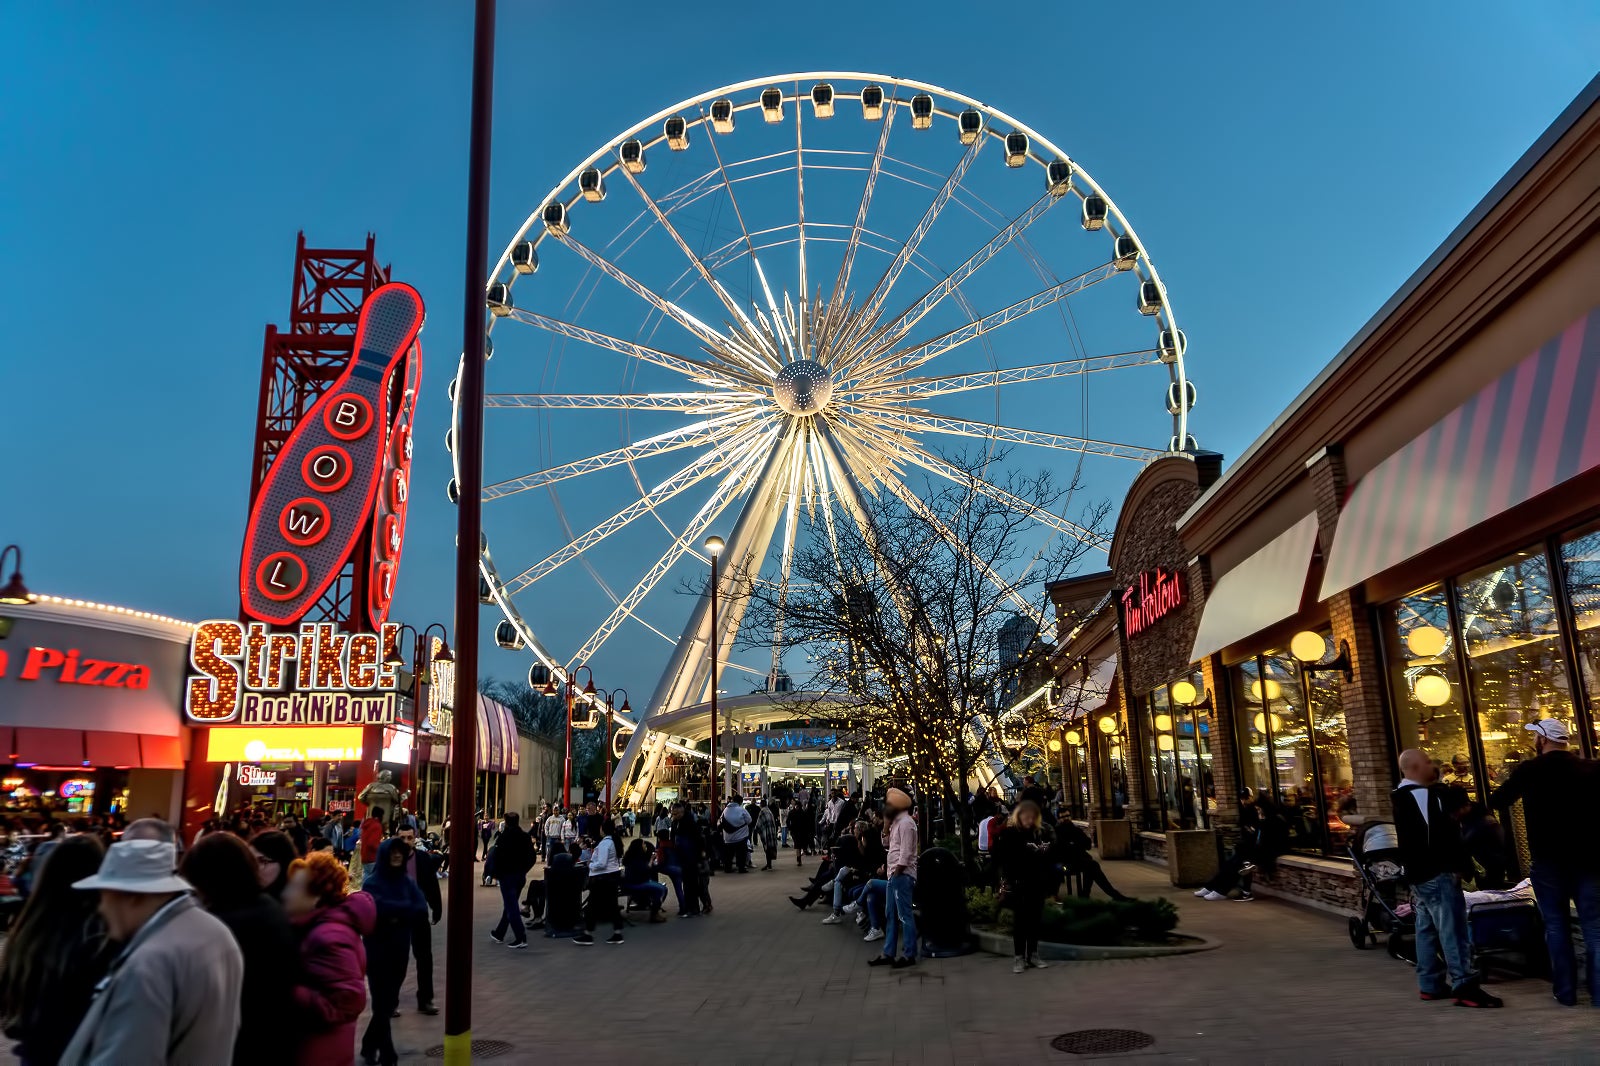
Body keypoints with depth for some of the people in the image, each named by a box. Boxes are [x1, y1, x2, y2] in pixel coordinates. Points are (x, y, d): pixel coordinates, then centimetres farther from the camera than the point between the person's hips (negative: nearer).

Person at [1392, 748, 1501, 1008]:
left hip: (1419, 871, 10)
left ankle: (1430, 984, 17)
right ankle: (1464, 986, -10)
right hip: (1436, 872, -10)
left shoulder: (1404, 795, 16)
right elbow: (1440, 835, -22)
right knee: (1452, 929, -10)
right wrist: (1458, 864, -17)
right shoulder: (1424, 794, -17)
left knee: (1427, 928, 13)